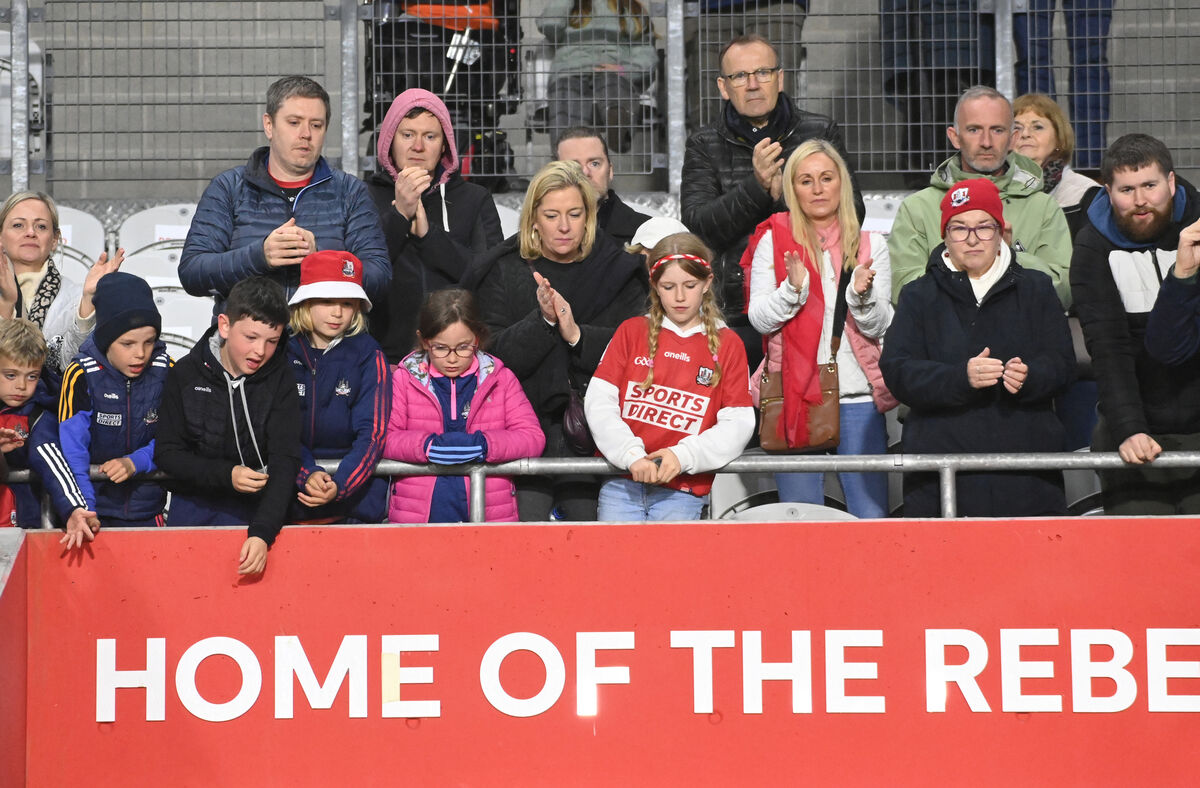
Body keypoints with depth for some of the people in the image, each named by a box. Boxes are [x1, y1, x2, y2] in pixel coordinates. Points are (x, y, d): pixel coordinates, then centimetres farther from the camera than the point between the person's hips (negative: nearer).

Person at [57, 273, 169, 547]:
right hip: (95, 508, -2)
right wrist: (78, 508, -36)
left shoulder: (166, 371, -7)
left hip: (148, 510, 2)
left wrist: (135, 462, -21)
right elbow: (71, 449, -22)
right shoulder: (81, 375, -16)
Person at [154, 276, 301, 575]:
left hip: (254, 508, -1)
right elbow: (167, 453, -1)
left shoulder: (280, 380, -6)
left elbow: (284, 462, -13)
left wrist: (262, 533, -27)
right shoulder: (185, 374, -2)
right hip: (193, 503, 1)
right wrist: (226, 475, -17)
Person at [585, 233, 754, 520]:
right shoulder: (631, 331, 12)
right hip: (621, 484, 1)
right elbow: (599, 401, 2)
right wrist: (631, 455, -13)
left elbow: (738, 423, 0)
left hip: (684, 490, -1)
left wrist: (683, 456, -15)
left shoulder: (727, 345, 9)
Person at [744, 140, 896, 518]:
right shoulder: (774, 241, 6)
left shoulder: (870, 245, 9)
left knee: (872, 516, -2)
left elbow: (879, 327, 3)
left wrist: (862, 294, -16)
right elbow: (759, 319, 0)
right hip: (795, 397, -1)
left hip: (858, 398, 1)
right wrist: (793, 288, -17)